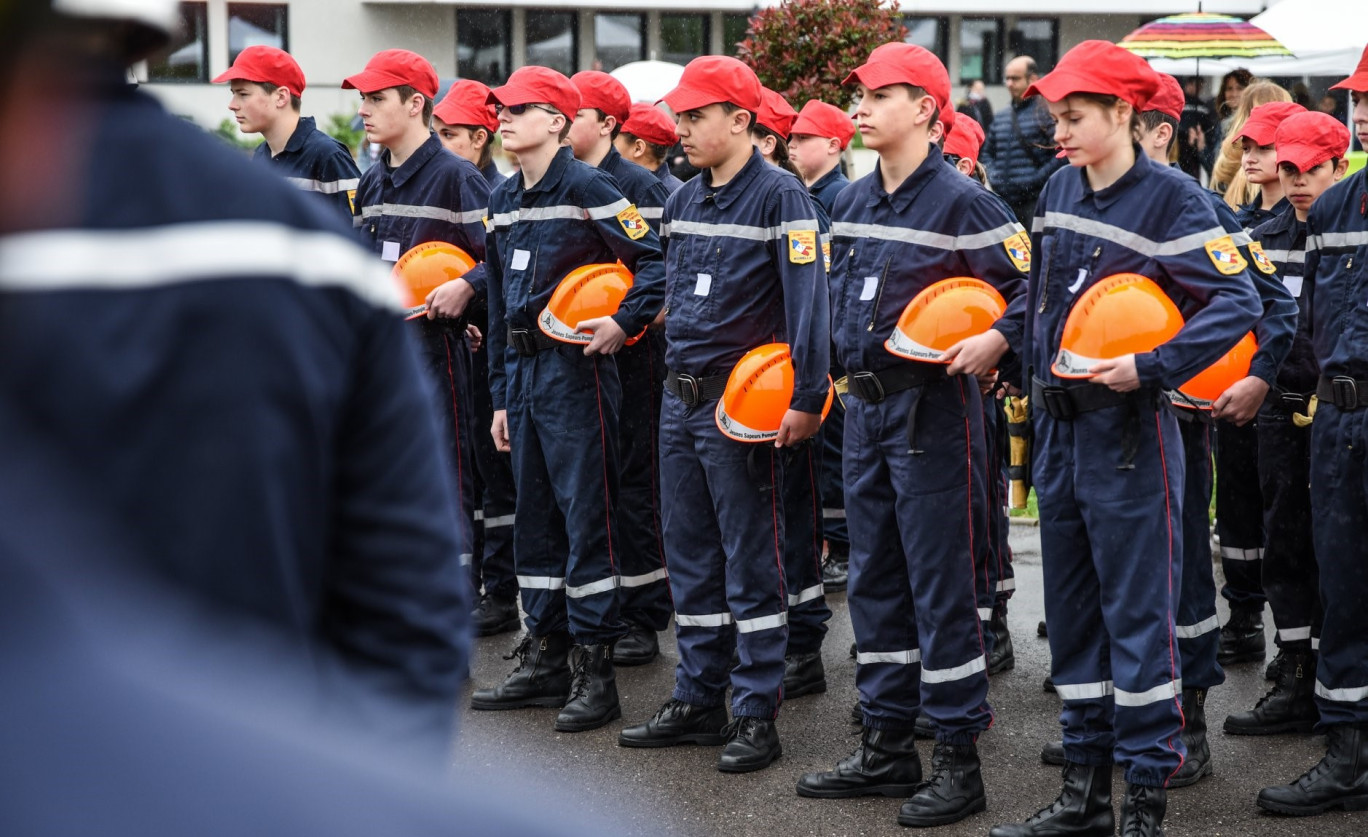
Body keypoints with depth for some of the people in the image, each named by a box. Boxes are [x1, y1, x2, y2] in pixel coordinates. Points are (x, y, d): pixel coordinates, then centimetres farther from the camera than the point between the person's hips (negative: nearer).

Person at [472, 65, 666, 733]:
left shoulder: (587, 189, -10)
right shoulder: (503, 201, 14)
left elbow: (655, 260, -10)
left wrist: (624, 323, -21)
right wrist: (501, 394, 17)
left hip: (574, 370, -8)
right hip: (522, 370, 8)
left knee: (587, 514, -4)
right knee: (534, 514, 12)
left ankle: (594, 668, 2)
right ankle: (545, 658, 21)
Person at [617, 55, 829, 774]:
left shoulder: (779, 197, -11)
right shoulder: (683, 201, 12)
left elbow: (807, 300, -17)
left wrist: (806, 399, -21)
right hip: (679, 398, 8)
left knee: (751, 560, -1)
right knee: (690, 558, 13)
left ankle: (756, 713, 5)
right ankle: (698, 700, 22)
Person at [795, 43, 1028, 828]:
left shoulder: (962, 200, -12)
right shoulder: (854, 200, 10)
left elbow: (1030, 286, -12)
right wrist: (850, 363, 15)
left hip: (934, 406, -8)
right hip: (867, 403, 8)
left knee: (942, 581, -4)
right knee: (874, 579, 13)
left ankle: (960, 759, 5)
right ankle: (889, 746, 24)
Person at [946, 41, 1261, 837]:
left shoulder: (1172, 197, -13)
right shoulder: (1060, 190, 9)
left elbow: (1238, 302, -19)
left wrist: (1150, 367, -26)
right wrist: (1000, 336, 9)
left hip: (1129, 434, -7)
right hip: (1059, 428, 8)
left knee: (1138, 614, -2)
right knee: (1072, 613, 13)